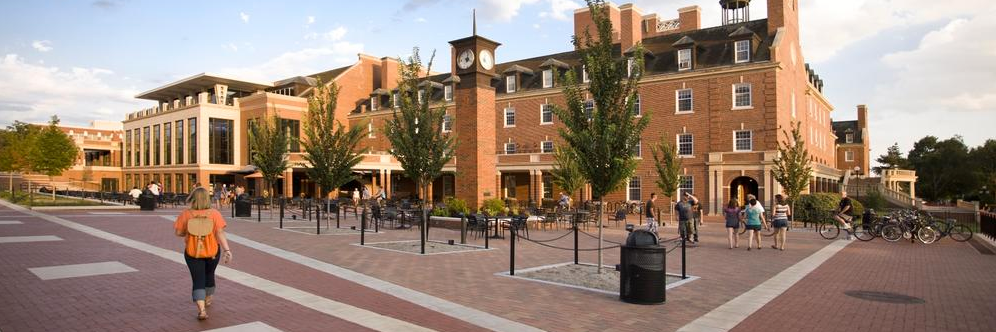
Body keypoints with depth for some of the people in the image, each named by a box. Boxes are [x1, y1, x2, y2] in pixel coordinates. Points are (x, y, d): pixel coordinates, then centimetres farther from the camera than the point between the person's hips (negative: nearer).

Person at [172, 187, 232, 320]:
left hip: (193, 252, -1)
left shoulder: (186, 214, -9)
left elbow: (178, 232, -3)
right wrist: (227, 250, -17)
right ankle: (207, 300, 45)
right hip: (212, 251, 1)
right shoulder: (214, 213, -10)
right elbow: (220, 233, -16)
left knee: (198, 280, 4)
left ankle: (201, 309, -11)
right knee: (209, 275, 24)